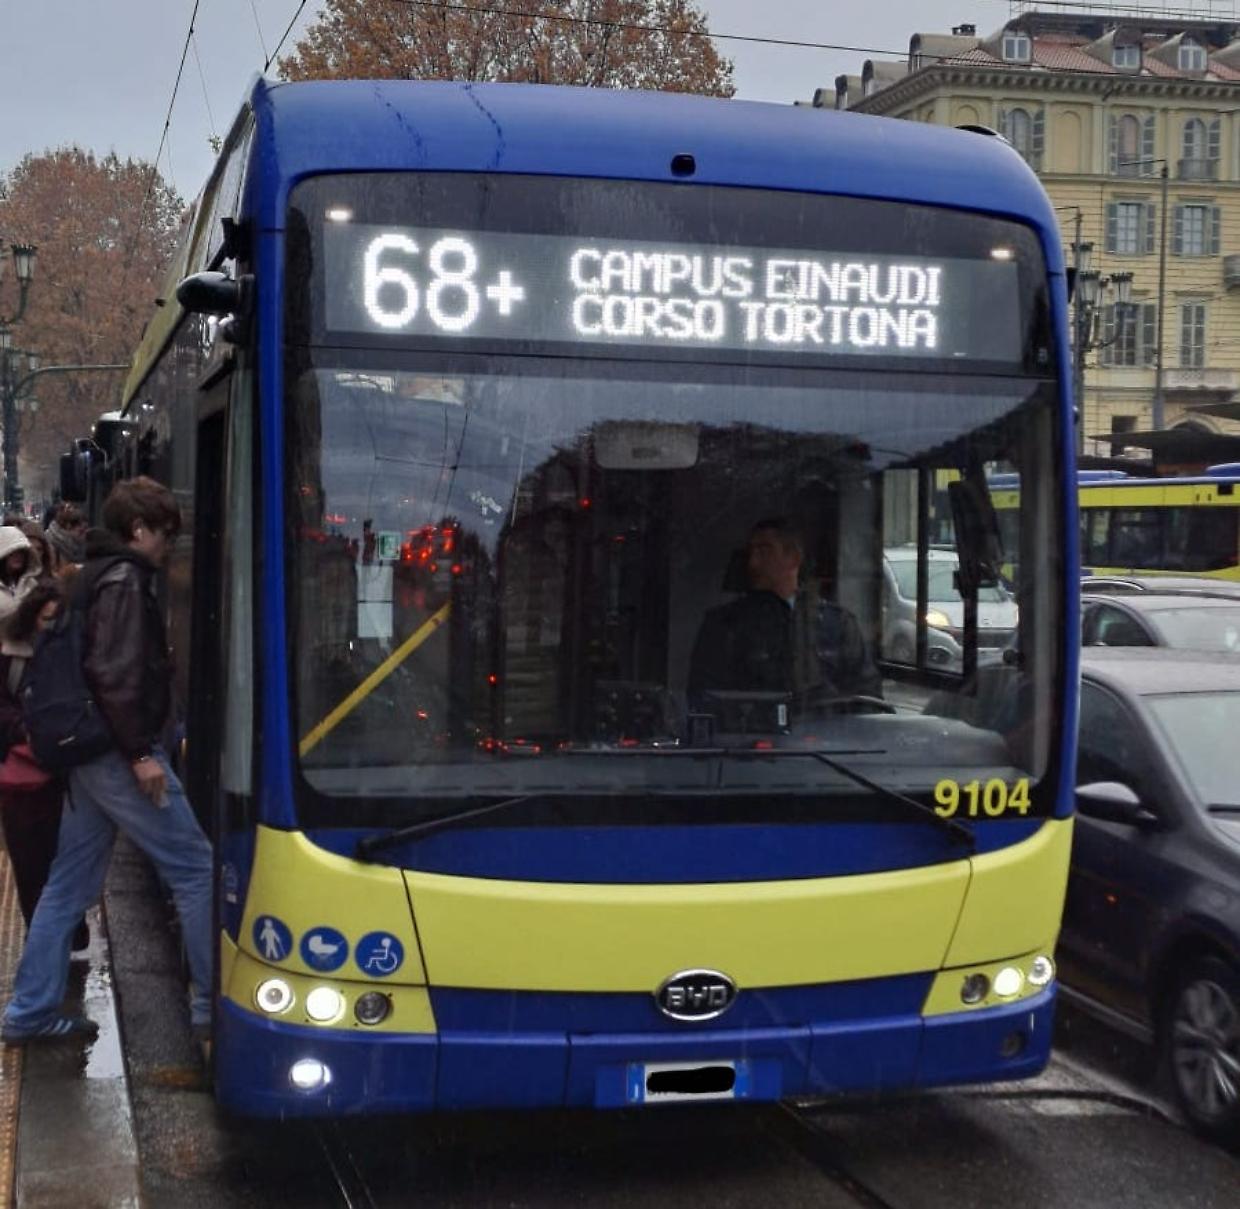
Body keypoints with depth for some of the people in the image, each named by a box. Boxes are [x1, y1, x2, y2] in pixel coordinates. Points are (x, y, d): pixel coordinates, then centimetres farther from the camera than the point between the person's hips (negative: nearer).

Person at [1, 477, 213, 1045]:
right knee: (195, 868, -4)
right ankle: (214, 1004, 0)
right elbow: (116, 673, -23)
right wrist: (140, 752, -22)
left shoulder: (93, 577, 18)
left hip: (89, 753, 10)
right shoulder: (124, 580, -13)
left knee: (68, 885, 12)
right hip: (117, 752, -10)